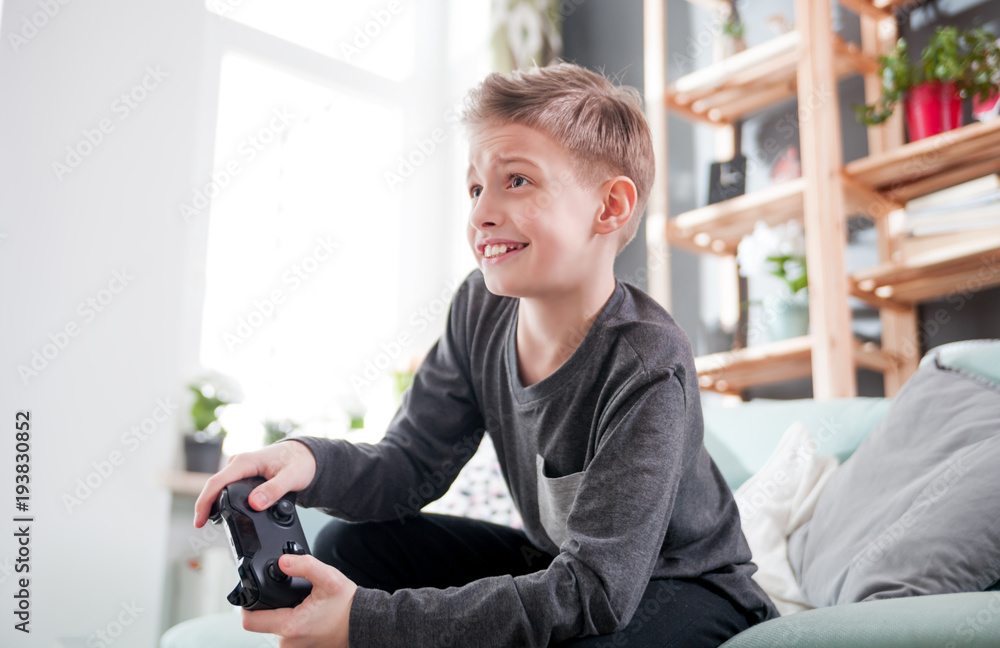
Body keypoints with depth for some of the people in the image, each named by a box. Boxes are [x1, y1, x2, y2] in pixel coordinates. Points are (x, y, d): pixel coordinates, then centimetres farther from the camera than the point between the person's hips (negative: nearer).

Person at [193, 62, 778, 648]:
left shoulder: (647, 368, -30)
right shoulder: (482, 308, -8)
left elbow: (593, 593, -34)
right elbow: (412, 466, -4)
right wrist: (312, 462, -28)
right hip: (559, 563, 6)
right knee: (349, 545, -6)